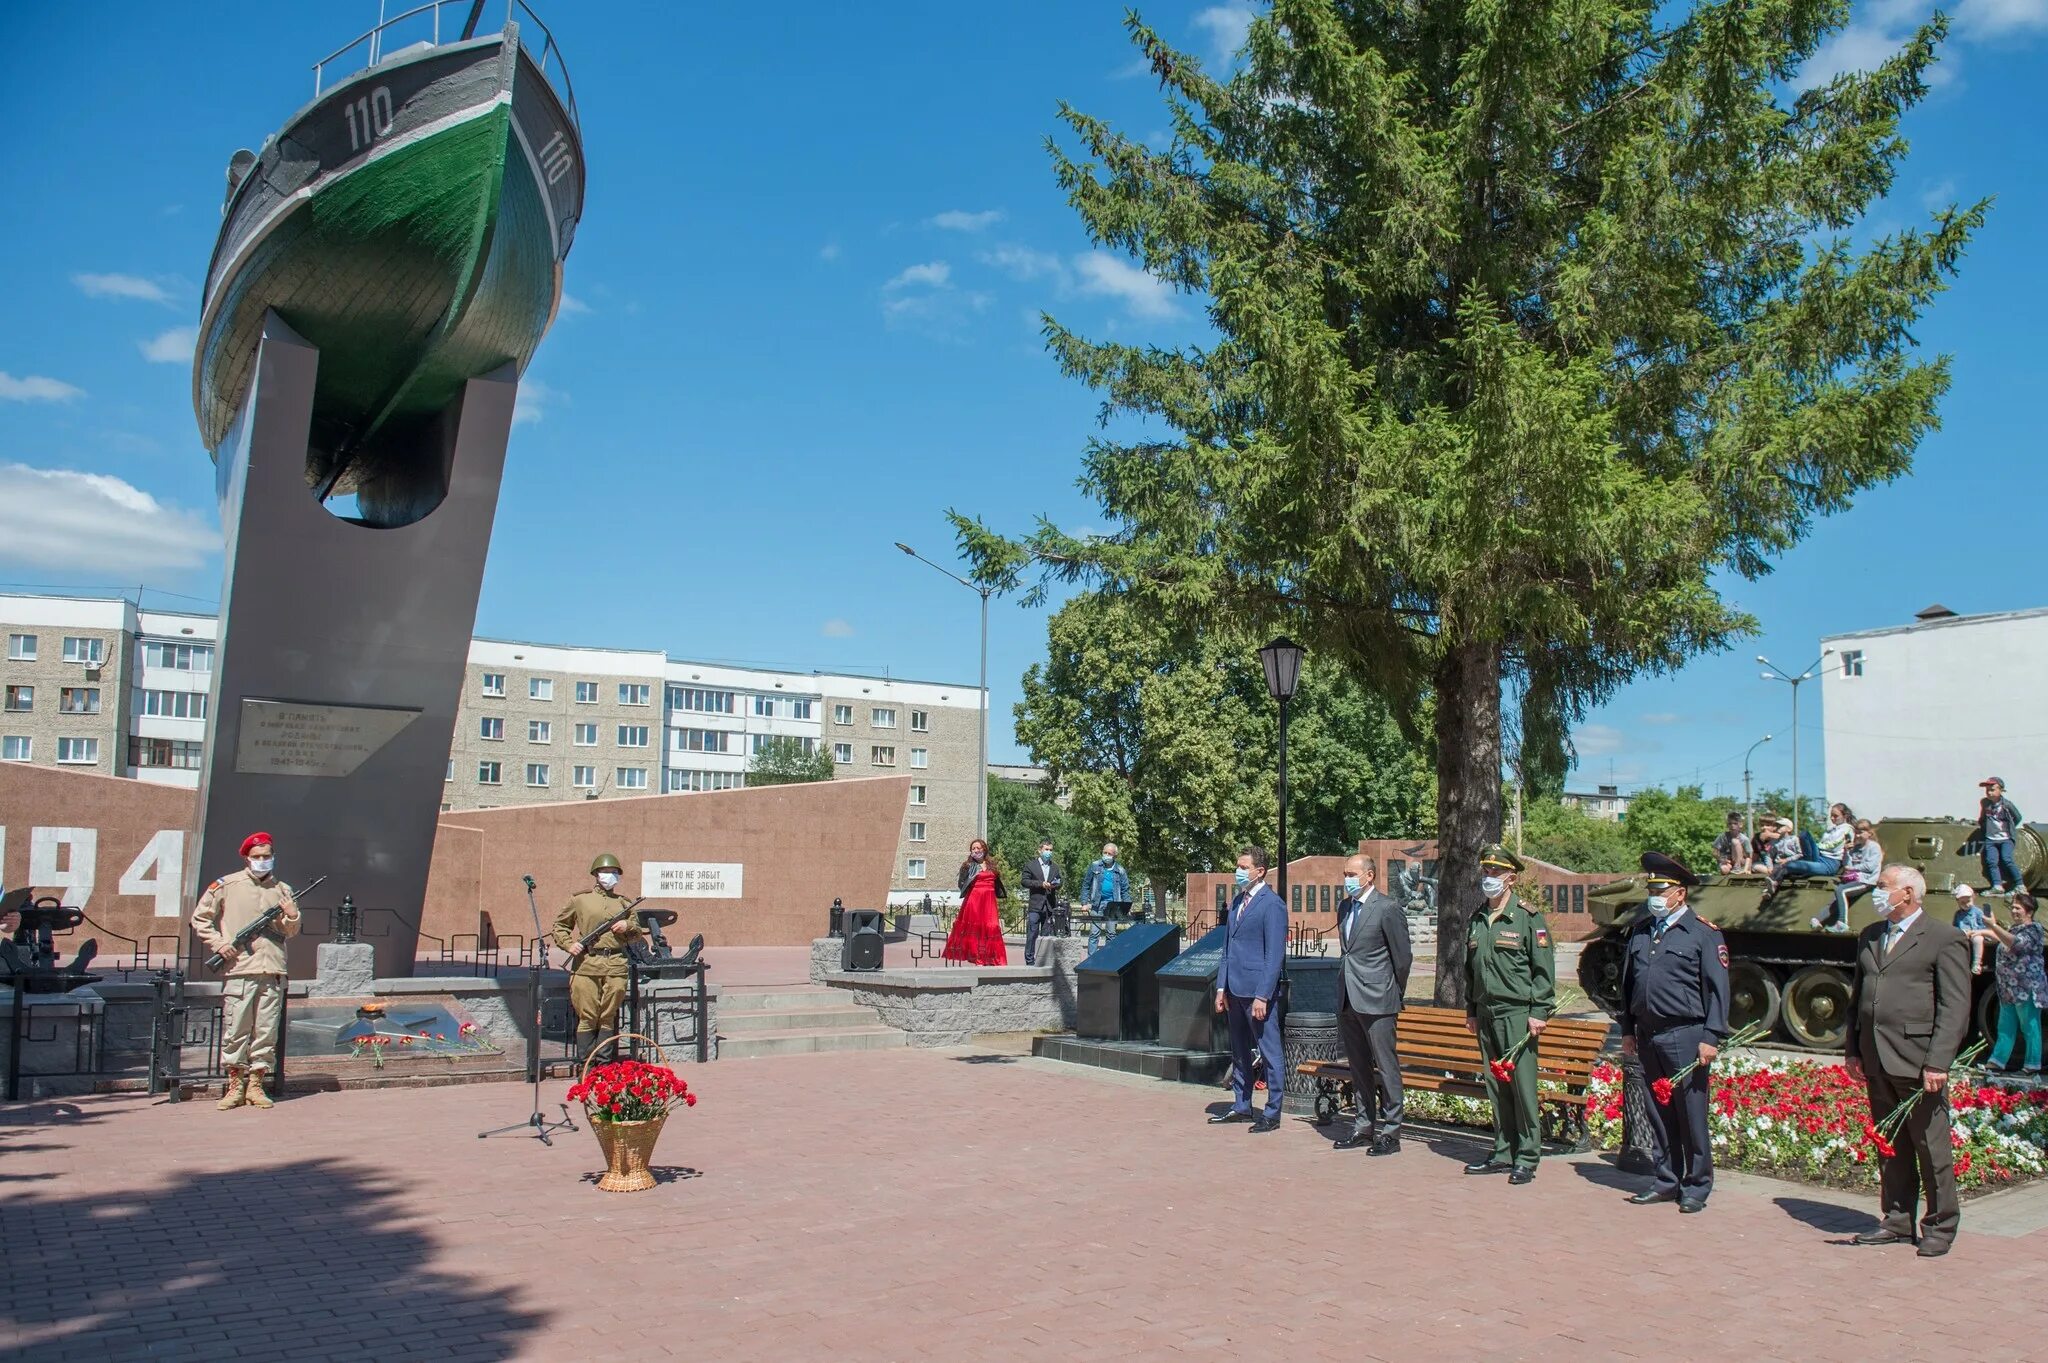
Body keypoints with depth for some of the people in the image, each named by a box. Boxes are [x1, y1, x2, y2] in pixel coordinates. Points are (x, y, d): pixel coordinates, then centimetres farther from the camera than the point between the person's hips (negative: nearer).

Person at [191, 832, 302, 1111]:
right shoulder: (226, 886, 5)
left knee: (266, 1032, 3)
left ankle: (256, 1085, 12)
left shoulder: (282, 890, 15)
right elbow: (199, 918, 10)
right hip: (239, 970, -3)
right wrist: (218, 943, -2)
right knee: (235, 1030, -2)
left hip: (272, 972, 3)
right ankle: (235, 1086, 8)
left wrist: (292, 917, -2)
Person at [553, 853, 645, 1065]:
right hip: (586, 965, -2)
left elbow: (637, 931, 24)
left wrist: (628, 927, 1)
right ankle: (584, 1062, 4)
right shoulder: (579, 899, 9)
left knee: (609, 1015, 3)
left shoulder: (623, 902, 18)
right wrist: (568, 944, -3)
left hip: (616, 965, 3)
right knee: (587, 1016, -2)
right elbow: (559, 925, 15)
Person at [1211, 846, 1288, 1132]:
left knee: (1270, 1053, 1)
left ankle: (1272, 1113, 8)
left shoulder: (1272, 904, -11)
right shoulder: (1237, 900, 13)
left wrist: (1262, 996, -18)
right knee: (1239, 1052, 16)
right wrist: (1221, 987, 13)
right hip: (1235, 989, 8)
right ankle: (1241, 1106, 26)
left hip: (1258, 990, -8)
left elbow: (1275, 955, -14)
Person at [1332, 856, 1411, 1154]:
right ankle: (1364, 1127, 22)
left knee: (1386, 1067, -2)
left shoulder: (1387, 908, -10)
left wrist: (1395, 994, 2)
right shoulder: (1345, 908, 13)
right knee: (1359, 1067, 13)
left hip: (1376, 1001, -8)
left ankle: (1390, 1132, 4)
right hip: (1347, 1000, 8)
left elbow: (1403, 956, -5)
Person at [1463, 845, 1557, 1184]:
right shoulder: (1477, 919, 13)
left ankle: (1527, 1158, 5)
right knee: (1495, 1086, 10)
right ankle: (1503, 1154, 18)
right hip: (1486, 1014, 6)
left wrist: (1540, 1012, -12)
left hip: (1517, 1013, -6)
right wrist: (1471, 1011, 18)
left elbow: (1544, 969, -7)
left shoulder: (1528, 917, -5)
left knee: (1522, 1085, -4)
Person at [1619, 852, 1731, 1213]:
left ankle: (1697, 1186, 12)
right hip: (1647, 1035, 6)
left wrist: (1711, 1038, -11)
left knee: (1692, 1115, 1)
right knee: (1658, 1114, 11)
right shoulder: (1640, 930, 13)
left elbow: (1717, 989, -6)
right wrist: (1627, 1030, 15)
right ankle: (1666, 1181, 22)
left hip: (1685, 1036, -6)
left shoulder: (1703, 932, -3)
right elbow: (1627, 983, 18)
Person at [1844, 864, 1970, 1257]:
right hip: (1876, 1062, 6)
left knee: (1931, 1148, 3)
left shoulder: (1944, 940, -5)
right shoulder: (1869, 937, 16)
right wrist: (1853, 1050, 12)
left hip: (1918, 1061, -6)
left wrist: (1938, 1063, -17)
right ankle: (1898, 1222, 22)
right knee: (1890, 1147, 13)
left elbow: (1955, 1007, -11)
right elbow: (1857, 997, 19)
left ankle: (1940, 1228, 15)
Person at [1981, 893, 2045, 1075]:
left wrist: (1994, 926, -31)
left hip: (2027, 989, -9)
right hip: (2009, 989, 9)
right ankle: (1997, 1061, 11)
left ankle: (2033, 1065, 5)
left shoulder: (2033, 930, -11)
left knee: (2030, 1027, -1)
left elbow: (2016, 943, -29)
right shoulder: (2015, 928, 16)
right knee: (2005, 1027, 9)